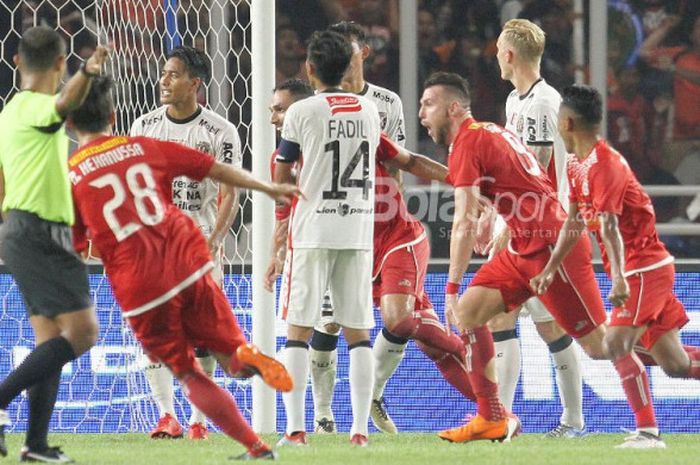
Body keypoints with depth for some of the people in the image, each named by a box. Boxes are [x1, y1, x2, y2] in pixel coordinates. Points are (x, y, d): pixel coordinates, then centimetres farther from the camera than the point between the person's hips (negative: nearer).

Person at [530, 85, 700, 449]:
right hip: (636, 271, 9)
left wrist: (619, 278, -43)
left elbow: (609, 227, -34)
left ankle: (648, 431, -21)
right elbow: (575, 222, 18)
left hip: (645, 268, -9)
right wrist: (550, 268, 14)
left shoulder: (605, 166, -21)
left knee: (617, 342, -21)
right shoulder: (576, 166, 8)